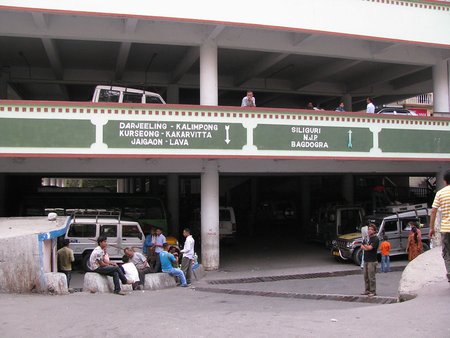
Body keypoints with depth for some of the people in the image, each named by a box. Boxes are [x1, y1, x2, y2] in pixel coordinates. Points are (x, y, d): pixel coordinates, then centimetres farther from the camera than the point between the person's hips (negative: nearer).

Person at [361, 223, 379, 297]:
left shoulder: (376, 239, -9)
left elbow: (370, 247, -19)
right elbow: (362, 247, 8)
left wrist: (365, 246, -2)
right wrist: (367, 247, -11)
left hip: (372, 261, -8)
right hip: (366, 260, 8)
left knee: (371, 277, -6)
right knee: (366, 277, 12)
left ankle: (373, 291, 0)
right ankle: (367, 290, 21)